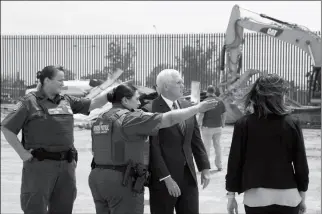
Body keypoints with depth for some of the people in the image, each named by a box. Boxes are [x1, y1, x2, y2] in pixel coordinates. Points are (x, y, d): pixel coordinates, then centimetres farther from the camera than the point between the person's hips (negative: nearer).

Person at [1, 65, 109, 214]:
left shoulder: (67, 101, 11)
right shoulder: (29, 102, -5)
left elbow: (92, 104, 13)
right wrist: (22, 153, -8)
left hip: (66, 164, 6)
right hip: (39, 163, -6)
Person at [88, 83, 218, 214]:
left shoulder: (100, 121, 13)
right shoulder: (131, 118, -13)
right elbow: (169, 119, -17)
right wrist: (197, 108, -9)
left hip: (99, 179, 9)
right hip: (124, 183, -8)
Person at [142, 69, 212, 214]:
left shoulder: (187, 106, 8)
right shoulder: (150, 111, -13)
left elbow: (196, 140, 13)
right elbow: (153, 149, -16)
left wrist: (204, 167, 7)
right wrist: (167, 178, -19)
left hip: (188, 175, 6)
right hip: (163, 178, -6)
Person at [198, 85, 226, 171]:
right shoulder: (220, 102, 2)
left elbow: (201, 115, -15)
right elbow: (224, 115, 7)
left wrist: (198, 124, -3)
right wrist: (223, 124, 20)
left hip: (207, 127, -4)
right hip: (218, 127, 4)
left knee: (206, 146, 4)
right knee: (217, 146, 14)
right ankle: (219, 165, 18)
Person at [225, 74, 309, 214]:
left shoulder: (244, 124, -4)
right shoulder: (292, 124, -3)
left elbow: (235, 162, -2)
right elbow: (301, 164, 1)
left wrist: (231, 196, 7)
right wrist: (302, 197, 12)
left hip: (255, 197, 0)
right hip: (287, 197, 0)